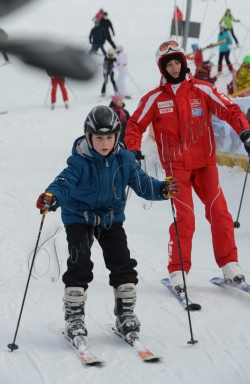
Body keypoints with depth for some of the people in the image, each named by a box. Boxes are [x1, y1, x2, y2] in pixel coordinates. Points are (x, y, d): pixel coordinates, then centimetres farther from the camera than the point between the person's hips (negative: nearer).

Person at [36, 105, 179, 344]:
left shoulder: (124, 159, -6)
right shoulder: (79, 161, -18)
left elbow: (141, 183, -5)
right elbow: (65, 182, -27)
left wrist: (162, 189, -24)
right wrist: (51, 197, -48)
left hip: (111, 218, 4)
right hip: (79, 217, -3)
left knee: (122, 264, 0)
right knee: (79, 266, -11)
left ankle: (125, 313, 14)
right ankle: (74, 318, -1)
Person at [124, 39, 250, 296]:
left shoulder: (201, 90, 0)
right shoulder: (155, 98, 0)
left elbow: (228, 110, -4)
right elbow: (135, 125, 3)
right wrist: (133, 149, -13)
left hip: (205, 162, 2)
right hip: (176, 166, -2)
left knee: (219, 212, -2)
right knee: (184, 217, -10)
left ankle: (229, 265, 9)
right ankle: (177, 271, 1)